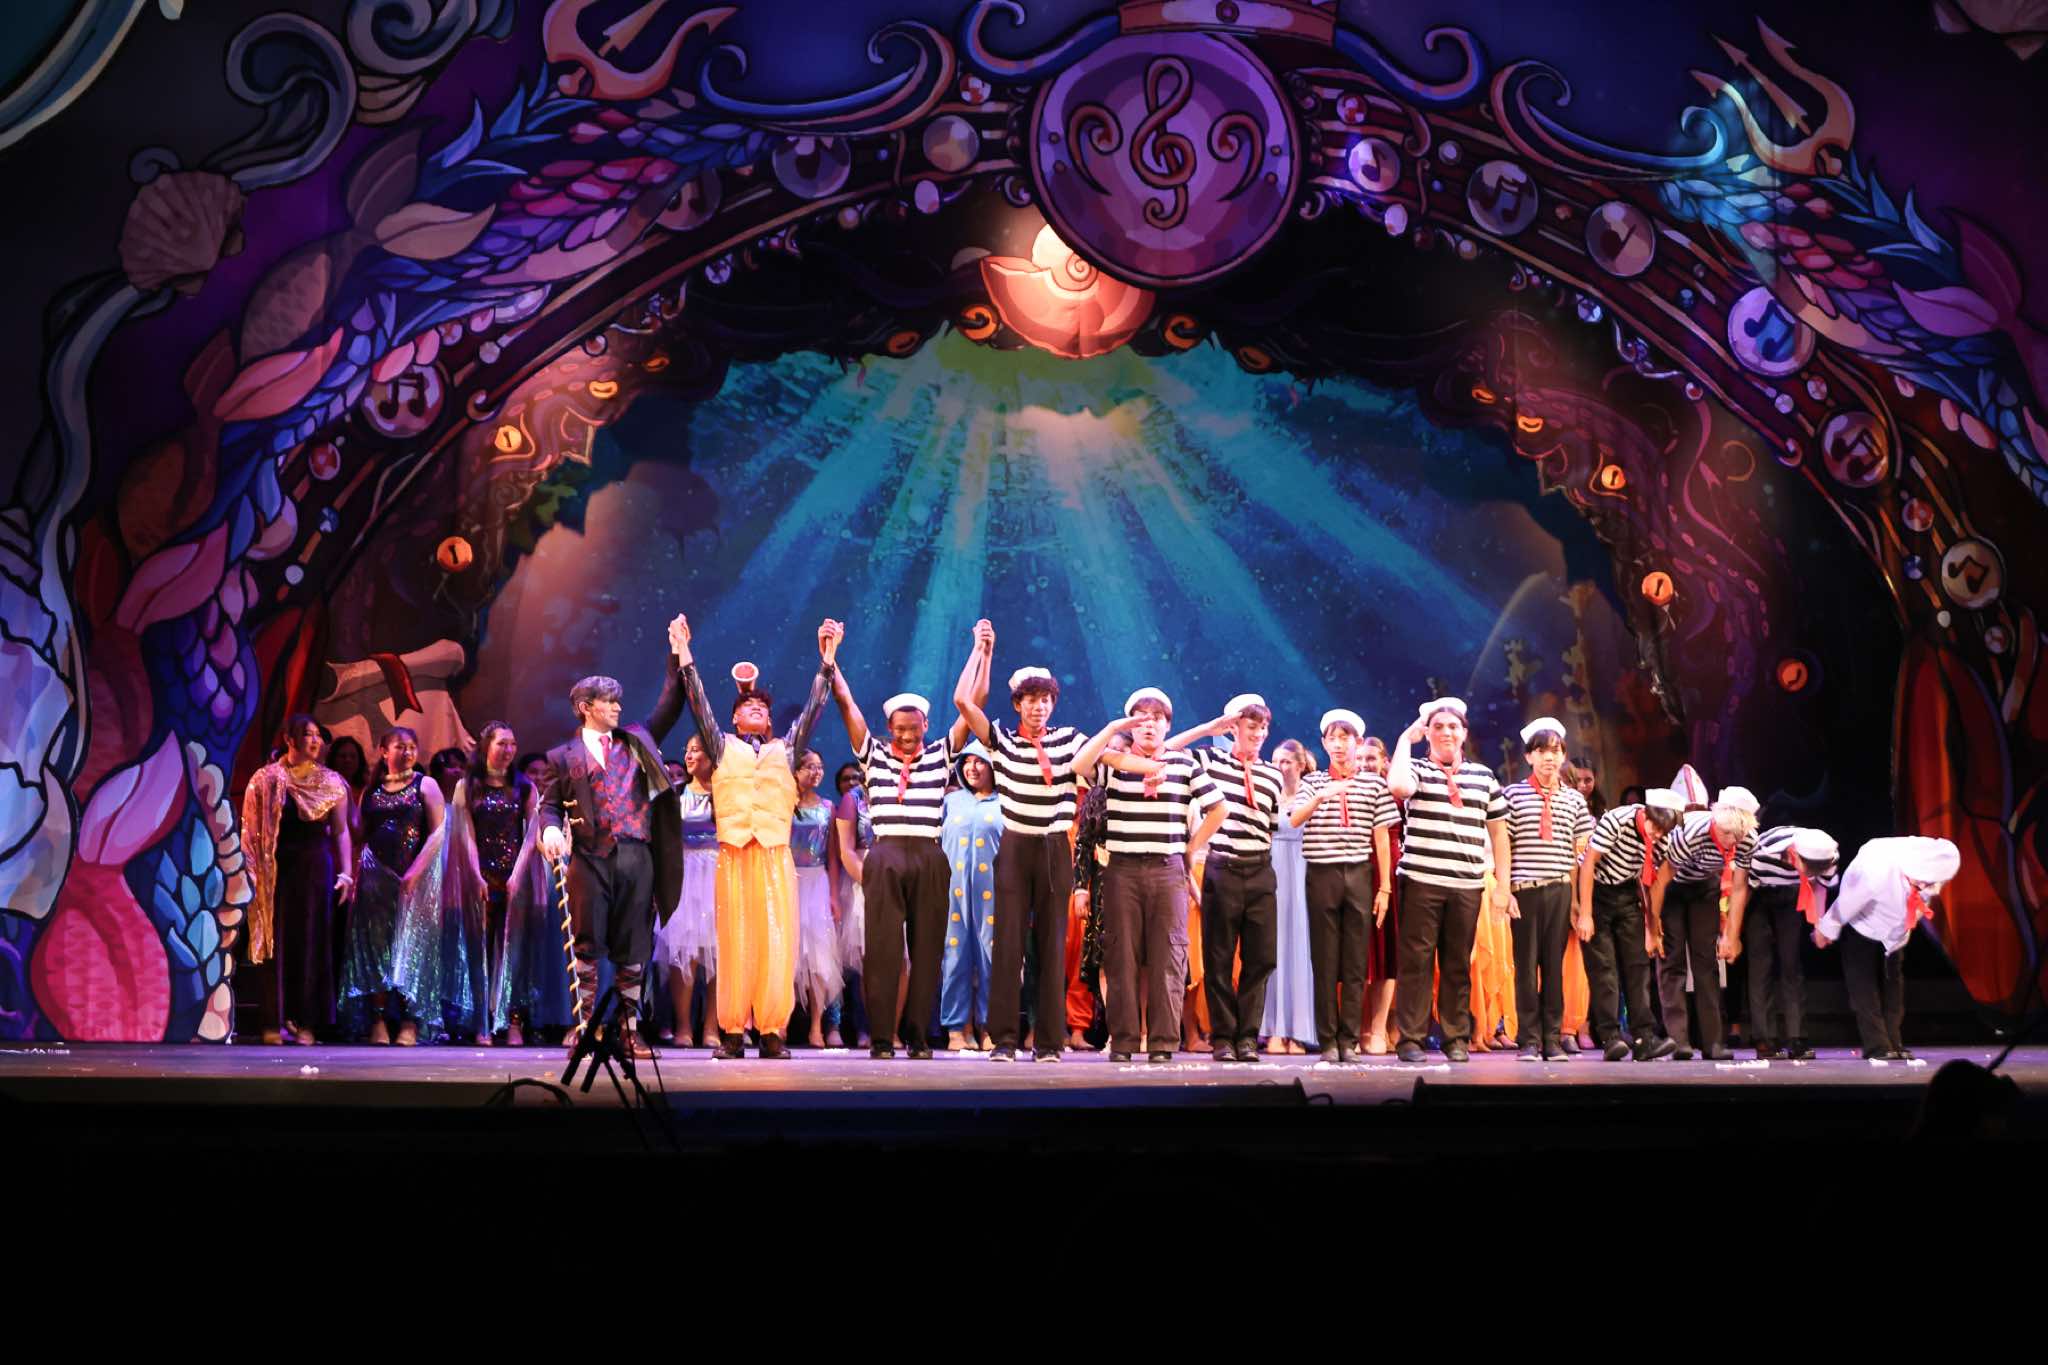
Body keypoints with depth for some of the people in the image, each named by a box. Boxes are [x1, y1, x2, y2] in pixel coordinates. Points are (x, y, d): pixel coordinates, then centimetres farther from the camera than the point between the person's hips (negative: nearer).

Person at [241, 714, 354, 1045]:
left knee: (312, 941, 1)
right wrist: (253, 873, -6)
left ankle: (306, 1023, 6)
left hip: (316, 868, 1)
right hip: (277, 869, -1)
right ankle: (275, 1022, 4)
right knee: (277, 942, -1)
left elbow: (340, 831, 7)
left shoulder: (331, 782, 9)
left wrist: (345, 874, -1)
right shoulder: (266, 780, 5)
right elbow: (251, 830, 2)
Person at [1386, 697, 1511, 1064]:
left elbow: (1498, 832, 16)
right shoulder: (1417, 769, 6)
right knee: (1416, 960, -2)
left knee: (1458, 964, 7)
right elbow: (1397, 786, -20)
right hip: (1421, 881, -3)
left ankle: (1457, 1038, 17)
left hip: (1467, 885, 3)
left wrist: (1502, 886, 10)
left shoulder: (1484, 776, 15)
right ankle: (1410, 1039, 4)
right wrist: (1405, 740, -7)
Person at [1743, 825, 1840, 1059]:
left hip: (1789, 897, 3)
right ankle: (1763, 1040, -11)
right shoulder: (1763, 853, -38)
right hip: (1758, 896, -3)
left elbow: (1820, 885, -3)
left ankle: (1796, 1039, -3)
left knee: (1792, 964, -3)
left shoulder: (1830, 855, -27)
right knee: (1761, 963, -10)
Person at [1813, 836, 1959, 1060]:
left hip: (1894, 932, 5)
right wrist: (1827, 930, -10)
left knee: (1894, 984, 7)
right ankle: (1877, 1047, -7)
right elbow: (1846, 904, -25)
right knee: (1865, 986, -9)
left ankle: (1894, 1044, 13)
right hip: (1862, 927, -5)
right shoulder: (1877, 872, -43)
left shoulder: (1930, 873, -27)